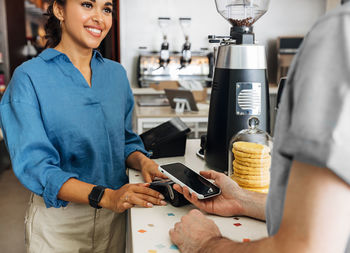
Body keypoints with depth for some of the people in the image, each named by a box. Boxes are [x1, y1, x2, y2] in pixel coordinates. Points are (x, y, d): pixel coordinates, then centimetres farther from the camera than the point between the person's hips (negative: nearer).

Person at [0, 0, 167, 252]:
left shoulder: (117, 73, 4)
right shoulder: (29, 77, -12)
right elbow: (35, 164, -18)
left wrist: (142, 161, -11)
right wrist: (105, 196, -28)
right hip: (59, 220, -4)